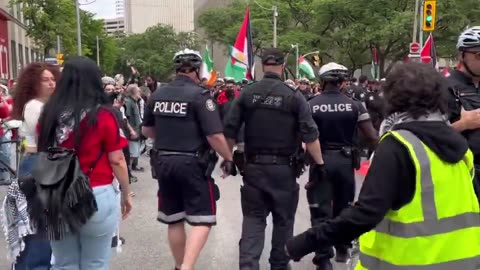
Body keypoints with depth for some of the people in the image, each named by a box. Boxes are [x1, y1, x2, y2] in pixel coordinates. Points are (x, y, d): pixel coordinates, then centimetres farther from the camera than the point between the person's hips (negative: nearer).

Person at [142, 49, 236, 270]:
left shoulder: (157, 95, 6)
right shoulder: (199, 95, -11)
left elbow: (146, 130, 18)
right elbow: (215, 136, -17)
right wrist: (229, 159, -3)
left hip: (163, 162, 6)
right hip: (192, 164, -6)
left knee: (174, 219, 16)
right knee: (202, 220, 2)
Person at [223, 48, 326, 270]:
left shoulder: (246, 94, 0)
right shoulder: (294, 96, -6)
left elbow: (230, 131, 0)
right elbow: (310, 135, -10)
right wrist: (319, 163, -1)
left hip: (254, 166, 1)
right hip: (284, 168, -1)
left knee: (253, 218, 8)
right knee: (283, 220, 14)